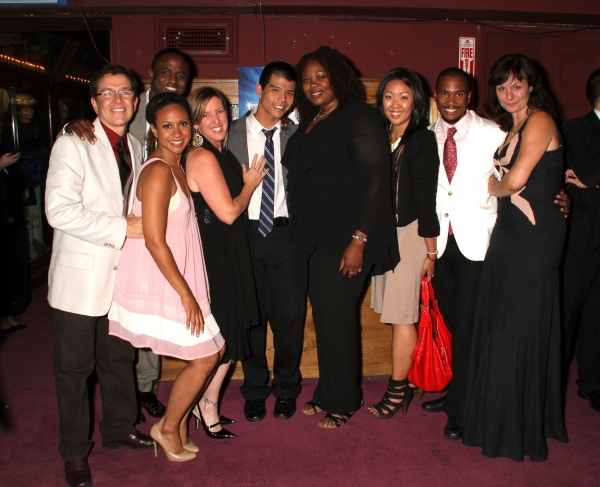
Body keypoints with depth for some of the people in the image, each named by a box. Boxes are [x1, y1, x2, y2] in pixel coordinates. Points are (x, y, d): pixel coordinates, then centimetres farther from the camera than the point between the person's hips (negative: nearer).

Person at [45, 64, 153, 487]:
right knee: (74, 368, 6)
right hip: (81, 276, -6)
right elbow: (59, 210, -23)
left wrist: (142, 224, 3)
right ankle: (75, 452, 25)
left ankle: (119, 429, 38)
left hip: (122, 274, 6)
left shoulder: (136, 148, 9)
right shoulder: (73, 144, -11)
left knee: (120, 358, 18)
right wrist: (122, 228, -22)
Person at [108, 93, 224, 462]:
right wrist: (187, 295, -18)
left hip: (176, 281, 9)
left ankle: (179, 422, 29)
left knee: (216, 348, 12)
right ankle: (168, 428, 22)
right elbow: (154, 242, -21)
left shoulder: (177, 169, 10)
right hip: (158, 285, -9)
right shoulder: (158, 171, -18)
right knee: (204, 358, 0)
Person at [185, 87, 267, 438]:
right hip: (215, 256, -9)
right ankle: (208, 411, 19)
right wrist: (251, 183, -4)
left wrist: (250, 180, 3)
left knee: (225, 337, 16)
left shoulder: (223, 154, 12)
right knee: (224, 340, 1)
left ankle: (204, 404, 31)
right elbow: (229, 212, -18)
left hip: (227, 254, 9)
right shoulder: (203, 158, -17)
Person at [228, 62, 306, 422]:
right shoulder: (232, 133, 3)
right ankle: (255, 390, 29)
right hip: (245, 234, 0)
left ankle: (286, 389, 28)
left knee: (290, 315, 6)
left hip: (285, 234, 1)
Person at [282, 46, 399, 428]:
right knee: (323, 317, 12)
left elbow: (377, 181, -14)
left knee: (338, 318, -1)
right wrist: (301, 236, 10)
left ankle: (343, 402, 17)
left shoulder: (359, 117, -7)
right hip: (312, 239, 7)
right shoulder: (308, 125, 17)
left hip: (345, 239, -7)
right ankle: (327, 393, 28)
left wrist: (359, 240, -20)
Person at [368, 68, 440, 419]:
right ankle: (404, 384, 23)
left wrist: (430, 252, -11)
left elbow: (426, 201, -12)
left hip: (409, 234, -6)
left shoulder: (422, 140, -9)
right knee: (398, 314, 10)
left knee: (401, 316, 0)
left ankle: (398, 390, 14)